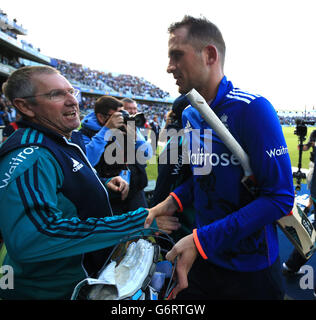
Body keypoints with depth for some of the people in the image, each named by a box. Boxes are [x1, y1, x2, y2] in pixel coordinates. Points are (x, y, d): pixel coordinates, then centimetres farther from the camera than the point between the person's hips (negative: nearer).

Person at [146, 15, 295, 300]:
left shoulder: (252, 109, -20)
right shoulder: (189, 115, 1)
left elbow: (279, 197, -23)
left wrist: (202, 240, -26)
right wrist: (172, 202, -7)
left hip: (251, 267, -5)